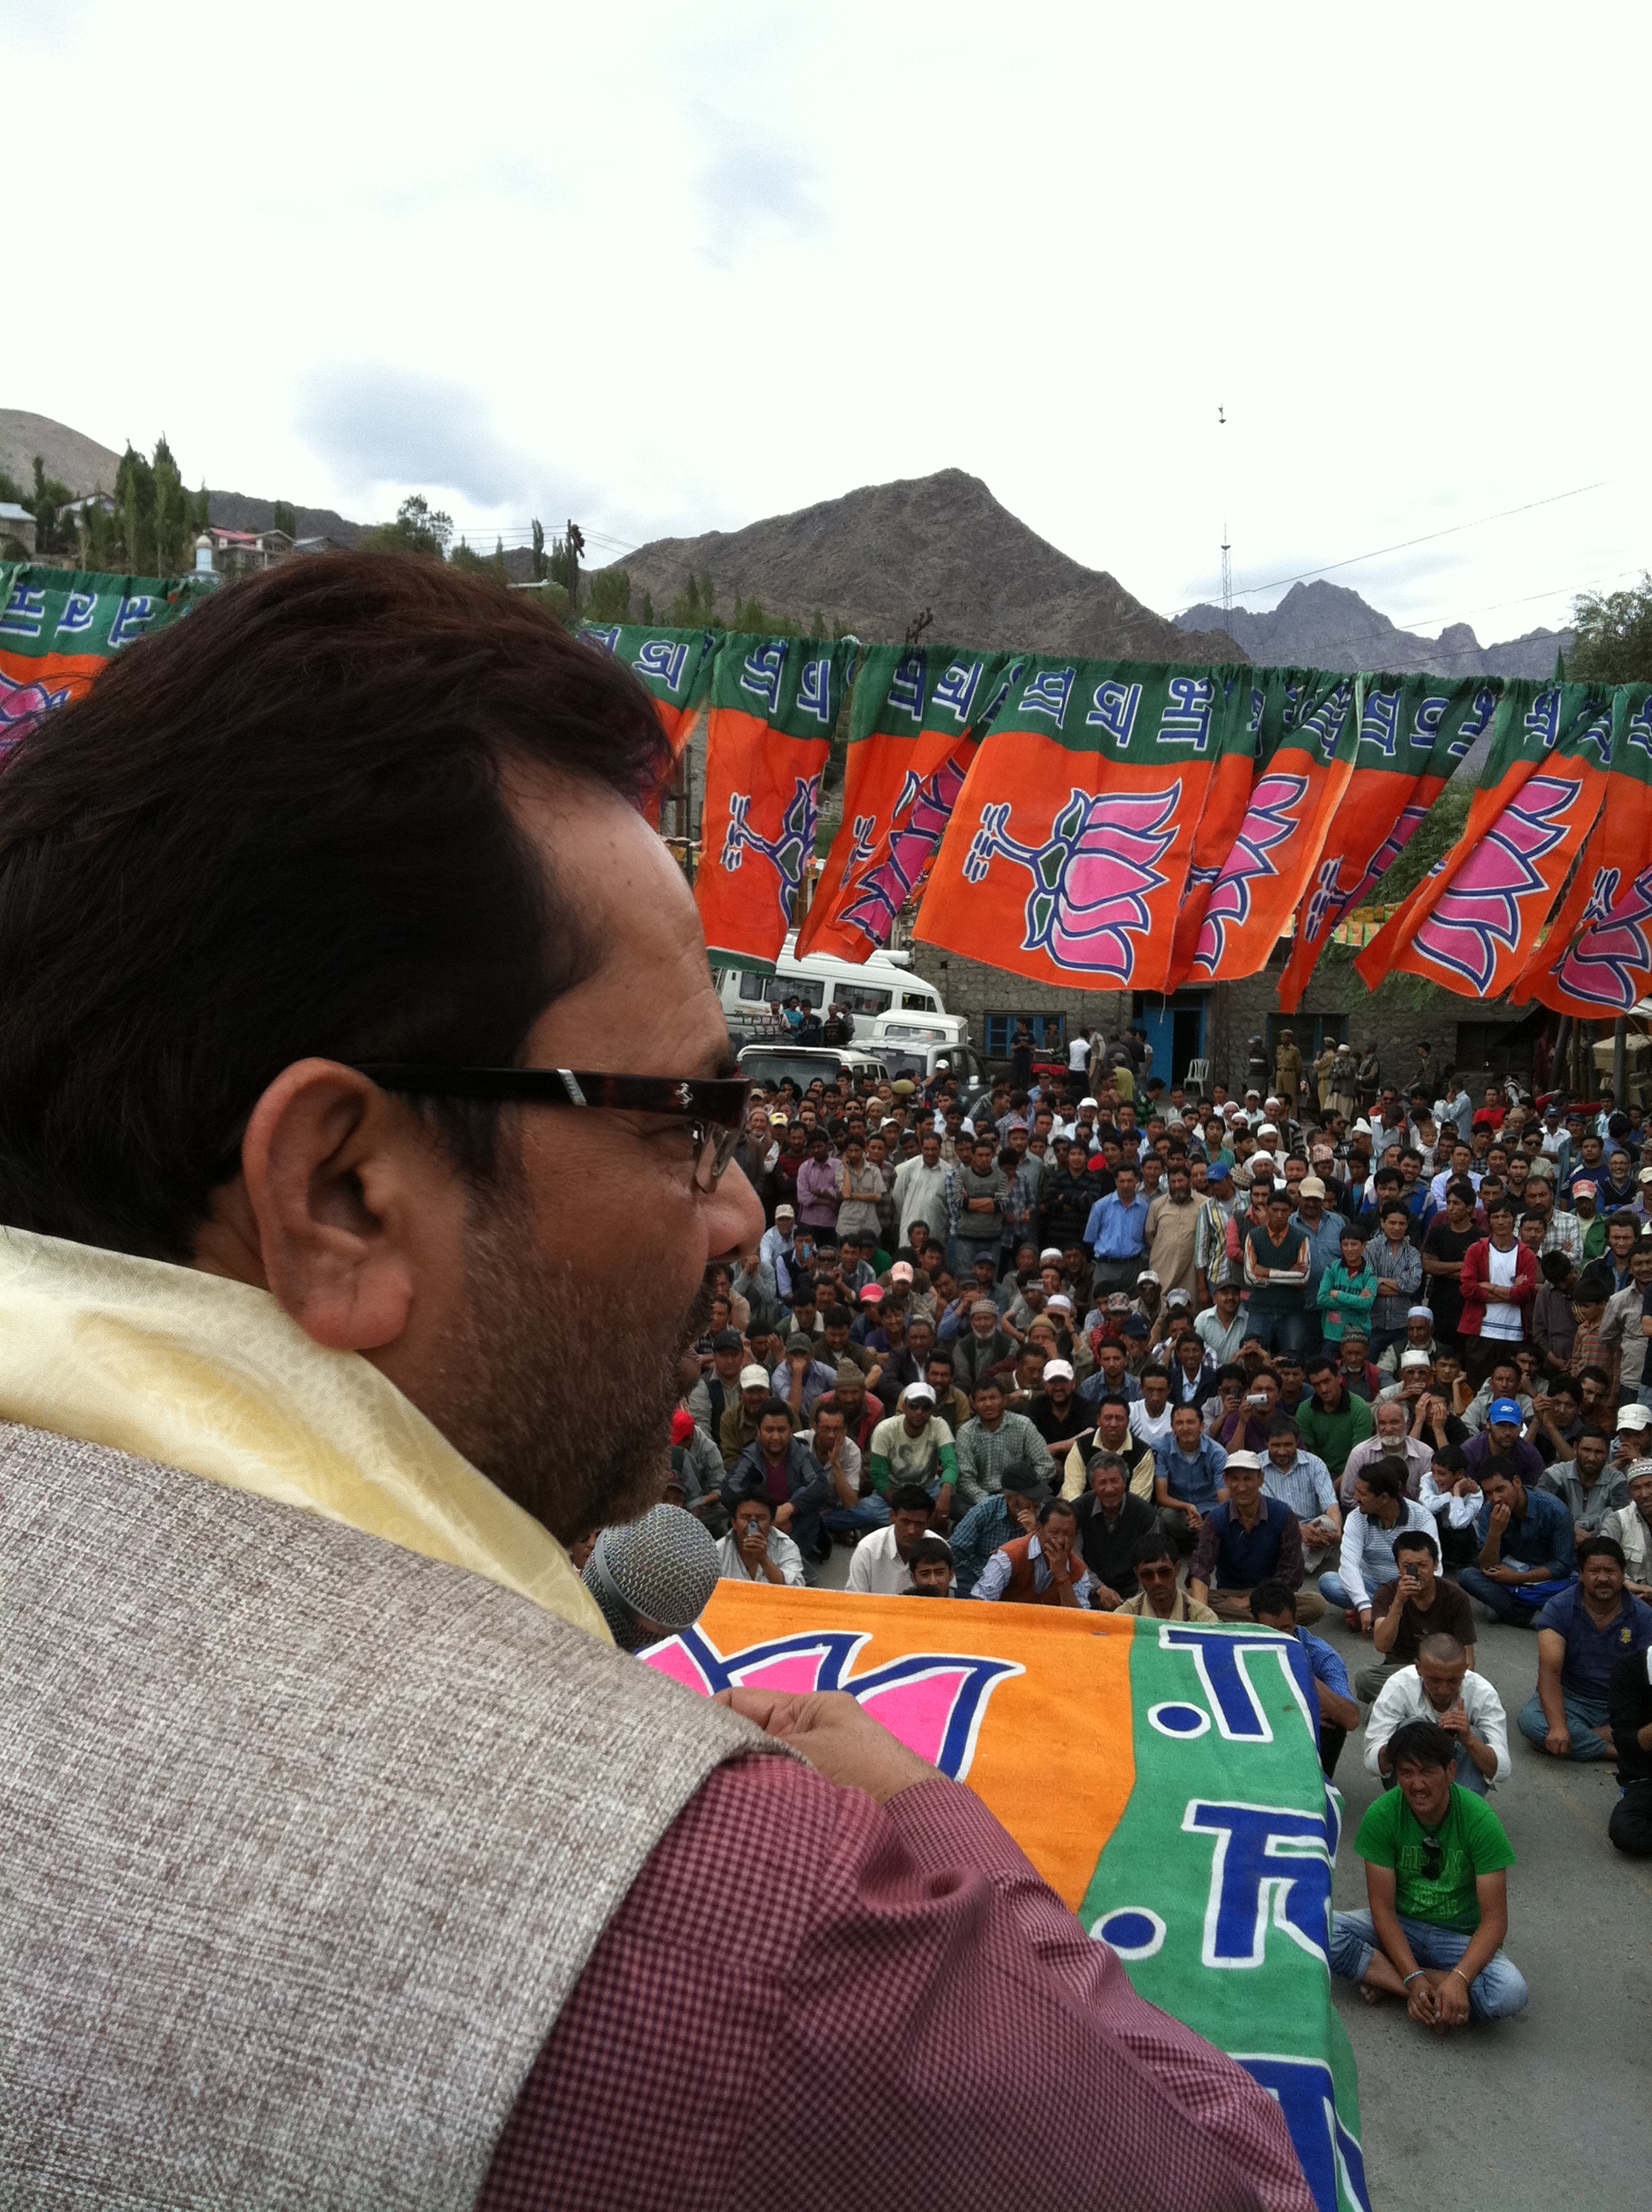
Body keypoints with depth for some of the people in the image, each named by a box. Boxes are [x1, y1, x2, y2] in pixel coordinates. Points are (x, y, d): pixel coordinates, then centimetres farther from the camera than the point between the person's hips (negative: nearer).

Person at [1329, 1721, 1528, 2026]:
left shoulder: (1479, 1819, -18)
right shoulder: (1381, 1815, -14)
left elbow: (1494, 1918, -17)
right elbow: (1382, 1907, -12)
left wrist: (1459, 1979, -32)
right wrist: (1413, 1977, -27)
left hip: (1461, 1938, 0)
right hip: (1399, 1928, 1)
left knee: (1510, 1993, -33)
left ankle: (1388, 1981, -18)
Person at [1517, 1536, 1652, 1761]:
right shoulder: (1558, 1609, -10)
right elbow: (1550, 1670, -20)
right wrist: (1558, 1727, -36)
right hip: (1571, 1700, -1)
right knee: (1529, 1719, -31)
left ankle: (1579, 1737, -24)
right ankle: (1617, 1750, -26)